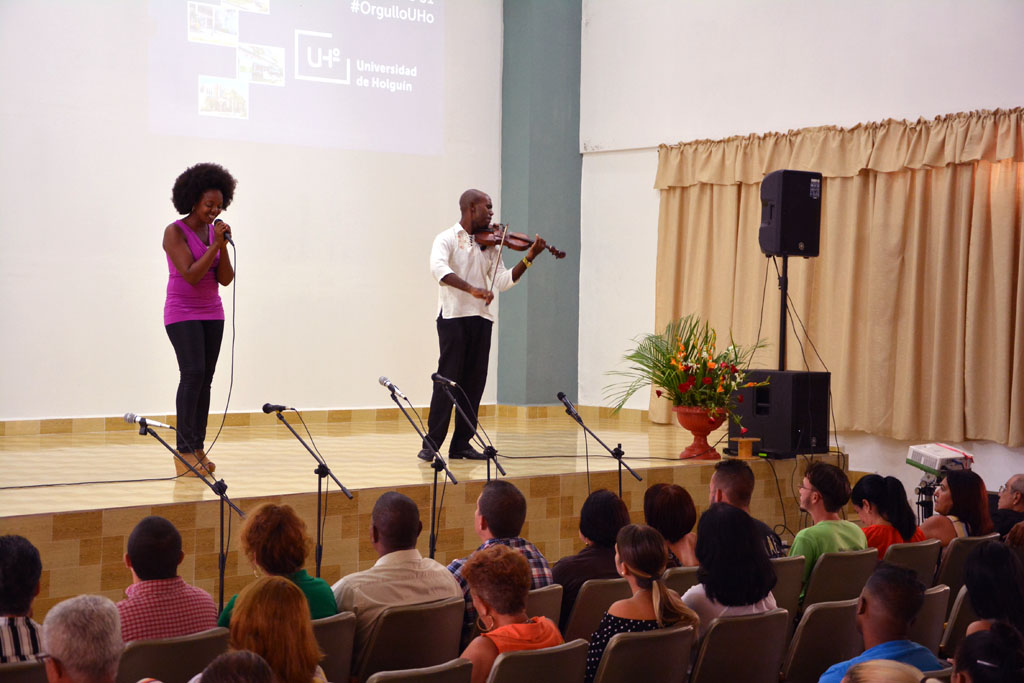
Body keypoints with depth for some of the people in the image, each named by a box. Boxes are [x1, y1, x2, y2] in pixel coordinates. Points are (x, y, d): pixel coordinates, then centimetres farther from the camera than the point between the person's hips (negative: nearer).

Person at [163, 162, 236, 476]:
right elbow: (191, 275, -19)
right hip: (182, 312, -6)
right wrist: (215, 246, -21)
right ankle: (184, 450, -16)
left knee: (205, 378, 1)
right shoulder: (175, 232, -10)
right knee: (193, 373, -18)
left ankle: (198, 448, 3)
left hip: (211, 312, 6)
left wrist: (224, 247, -13)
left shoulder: (214, 231, 7)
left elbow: (225, 279, 1)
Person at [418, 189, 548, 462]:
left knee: (474, 382, 4)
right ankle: (431, 444, -3)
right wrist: (471, 289, -32)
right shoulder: (447, 239, -2)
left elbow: (503, 281, 9)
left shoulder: (489, 244, 16)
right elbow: (438, 268, -22)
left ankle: (461, 444, 11)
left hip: (481, 319, 6)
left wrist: (529, 258, -3)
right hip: (453, 316, -6)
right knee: (447, 379, -7)